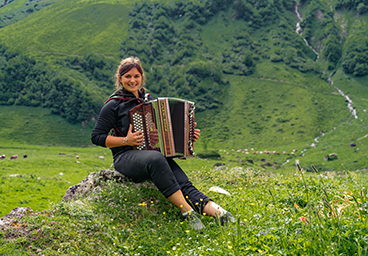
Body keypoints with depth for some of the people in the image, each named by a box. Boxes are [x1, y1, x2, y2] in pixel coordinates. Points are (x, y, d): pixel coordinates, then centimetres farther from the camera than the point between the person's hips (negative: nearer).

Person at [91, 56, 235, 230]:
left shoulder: (148, 100, 18)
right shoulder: (114, 105, 1)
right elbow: (96, 137, -2)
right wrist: (126, 140, -15)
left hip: (155, 151, 5)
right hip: (125, 157, -5)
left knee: (183, 183, -23)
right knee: (156, 159, -39)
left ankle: (214, 210, -42)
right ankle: (186, 210, -39)